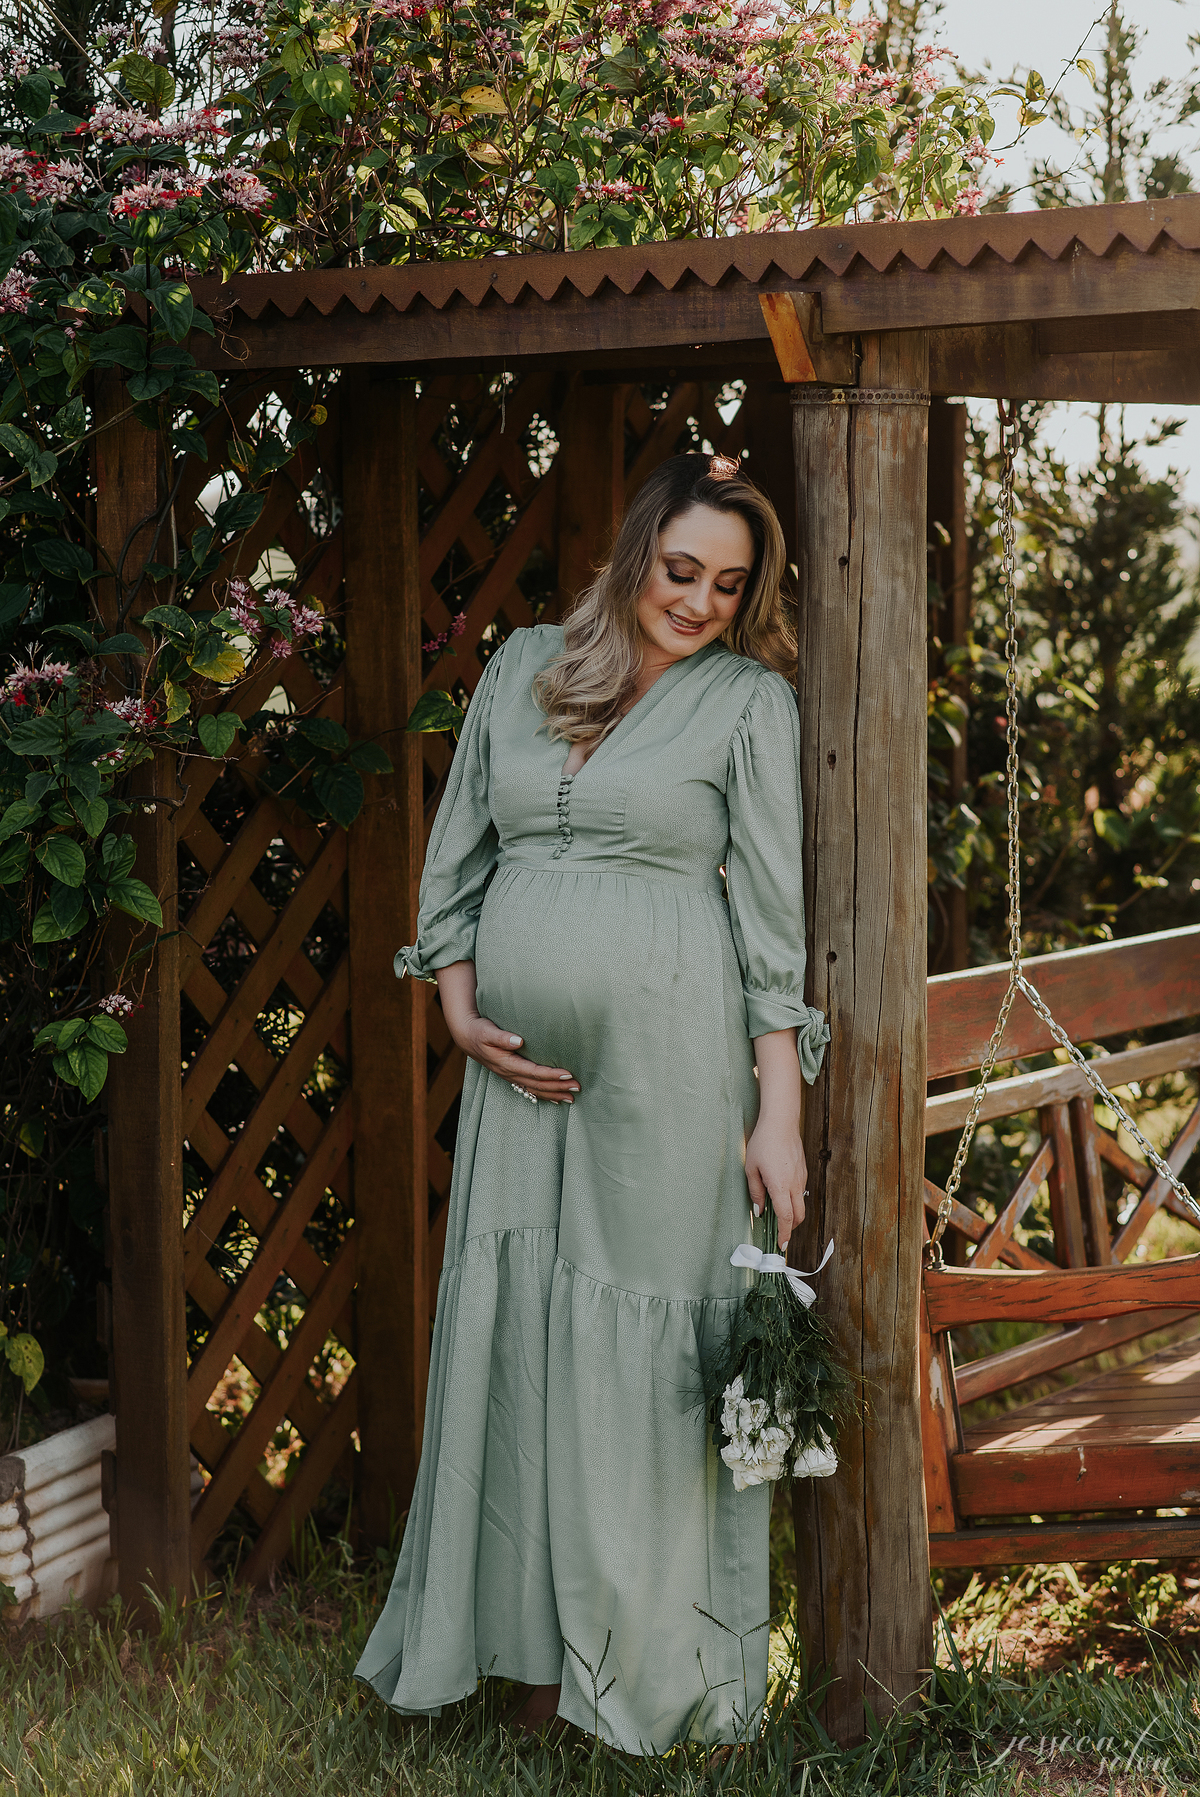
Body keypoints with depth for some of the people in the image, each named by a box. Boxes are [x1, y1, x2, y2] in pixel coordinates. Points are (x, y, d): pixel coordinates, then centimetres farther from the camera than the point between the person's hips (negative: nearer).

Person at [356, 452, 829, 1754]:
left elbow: (772, 913, -3)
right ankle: (533, 1644, 20)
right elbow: (455, 860, 15)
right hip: (521, 1058, 4)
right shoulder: (523, 668, 11)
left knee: (643, 1336, 0)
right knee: (512, 1328, 7)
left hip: (668, 1058, -4)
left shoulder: (750, 698, 1)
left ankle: (642, 1659, 14)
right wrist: (460, 1008, 1)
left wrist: (780, 1111, -8)